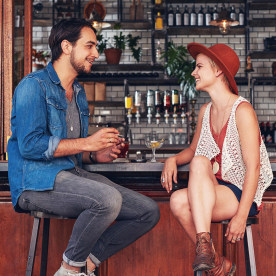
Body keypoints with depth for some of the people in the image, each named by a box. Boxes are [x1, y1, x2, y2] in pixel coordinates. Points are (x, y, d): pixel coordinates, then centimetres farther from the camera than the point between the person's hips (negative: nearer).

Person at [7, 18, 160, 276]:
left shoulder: (78, 93, 22)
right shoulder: (34, 85, -6)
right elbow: (29, 145, -18)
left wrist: (97, 155, 6)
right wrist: (87, 143, -15)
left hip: (72, 174, 9)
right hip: (37, 182, -9)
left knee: (148, 211, -5)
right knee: (108, 198, -35)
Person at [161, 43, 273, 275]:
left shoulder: (242, 110, -12)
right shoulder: (206, 111, 10)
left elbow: (253, 167, -17)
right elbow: (193, 150, 24)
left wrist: (241, 216, -23)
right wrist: (173, 160, 0)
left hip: (243, 195, -6)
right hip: (213, 190, 6)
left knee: (200, 163, -30)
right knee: (178, 202, -26)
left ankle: (204, 243, -33)